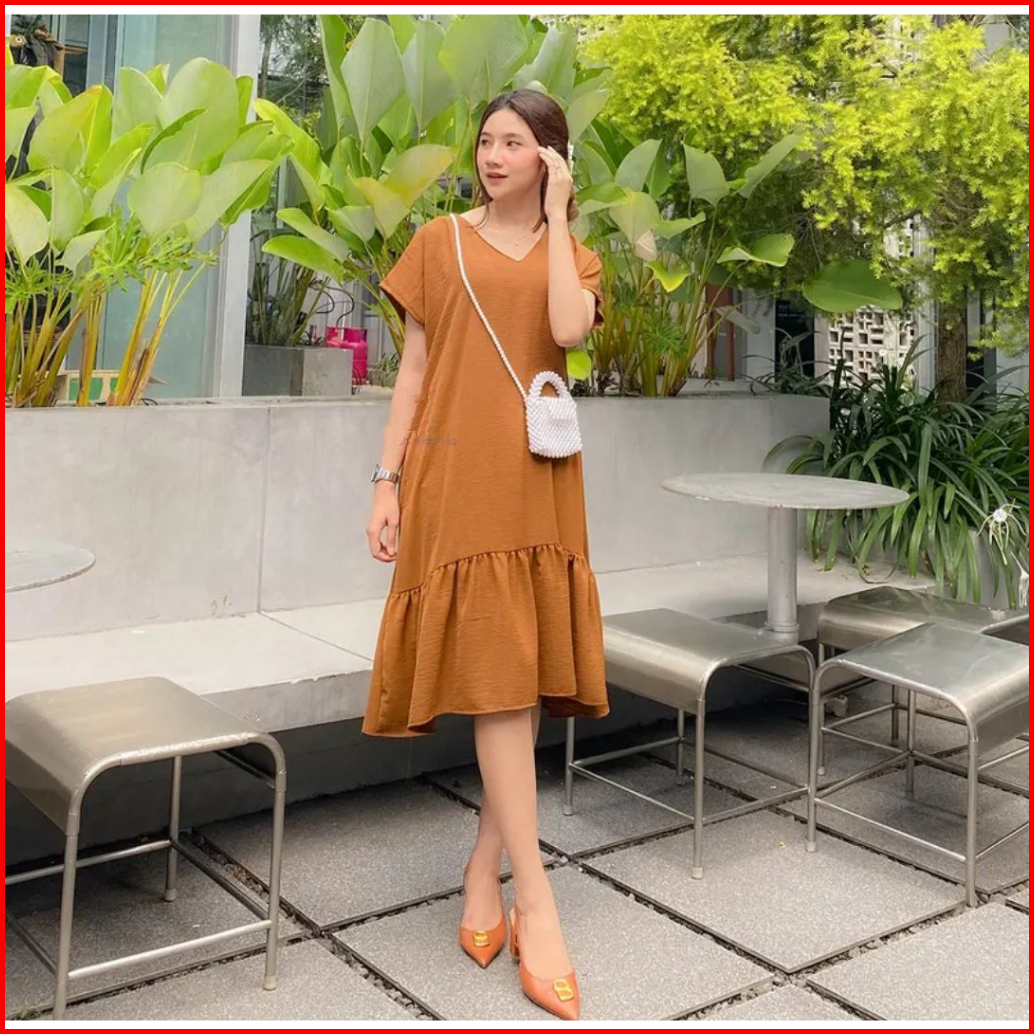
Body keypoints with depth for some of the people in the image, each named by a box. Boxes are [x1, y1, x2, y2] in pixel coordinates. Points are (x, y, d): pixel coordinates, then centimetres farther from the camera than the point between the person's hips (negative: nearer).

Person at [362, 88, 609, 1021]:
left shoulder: (573, 253, 12)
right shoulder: (440, 242, 9)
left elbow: (568, 328, -12)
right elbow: (413, 367, 6)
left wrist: (557, 215, -4)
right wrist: (387, 480, -1)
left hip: (539, 481, 3)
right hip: (457, 478, -3)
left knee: (523, 675, 4)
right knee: (498, 677, -9)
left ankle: (484, 864, 18)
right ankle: (535, 900, -6)